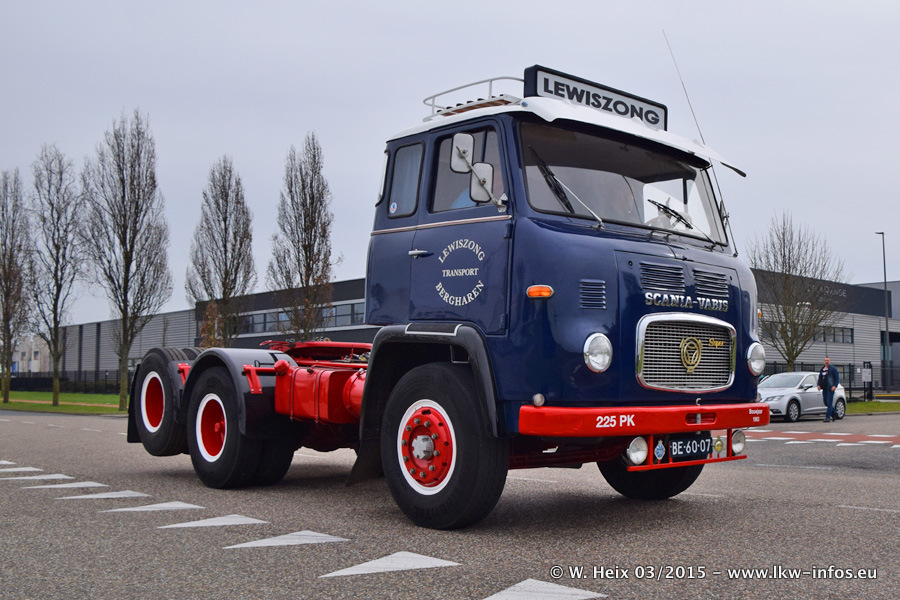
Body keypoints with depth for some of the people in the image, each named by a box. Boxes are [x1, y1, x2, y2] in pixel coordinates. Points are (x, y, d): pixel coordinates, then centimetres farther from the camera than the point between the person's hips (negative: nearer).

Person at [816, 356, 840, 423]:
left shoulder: (833, 368, -3)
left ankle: (828, 417, -9)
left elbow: (837, 378, -6)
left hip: (830, 388, -7)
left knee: (829, 402, -9)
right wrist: (818, 385, 6)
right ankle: (835, 414, 27)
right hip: (824, 388, 7)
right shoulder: (822, 369, 16)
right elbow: (820, 378, 22)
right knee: (826, 402, 9)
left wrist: (835, 386, -18)